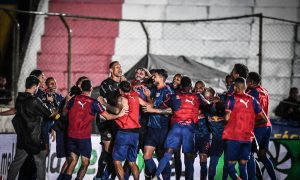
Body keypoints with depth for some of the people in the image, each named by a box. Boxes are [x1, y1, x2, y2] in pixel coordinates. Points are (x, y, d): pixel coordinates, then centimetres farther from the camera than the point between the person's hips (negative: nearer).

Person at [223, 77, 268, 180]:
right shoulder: (252, 100, 8)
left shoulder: (232, 98, -4)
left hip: (233, 137, -4)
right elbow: (264, 119, 9)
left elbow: (227, 117, -14)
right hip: (248, 138, 4)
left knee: (230, 165, 0)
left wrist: (224, 117, 9)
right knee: (243, 166, 12)